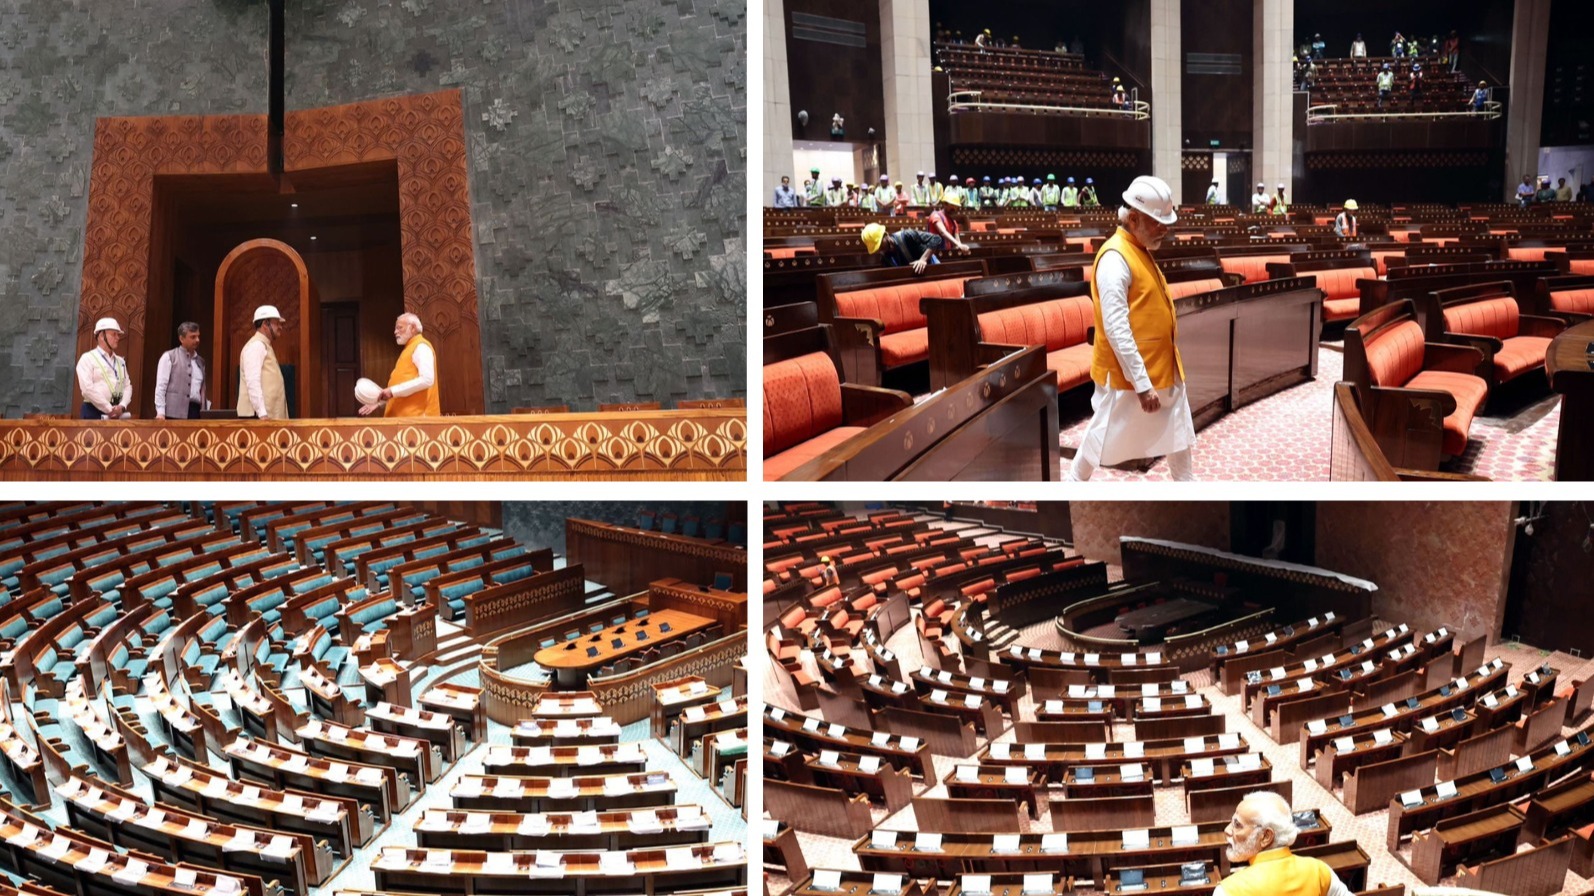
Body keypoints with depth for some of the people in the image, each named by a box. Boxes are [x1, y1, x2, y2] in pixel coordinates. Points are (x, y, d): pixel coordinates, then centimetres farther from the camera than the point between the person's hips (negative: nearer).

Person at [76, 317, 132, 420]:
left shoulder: (120, 361, 18)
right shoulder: (88, 359, -1)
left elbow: (127, 386, 14)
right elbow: (87, 388, -12)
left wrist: (122, 406, -6)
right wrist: (109, 409, -15)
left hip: (118, 414, 6)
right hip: (94, 412, -6)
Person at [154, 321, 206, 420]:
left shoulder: (200, 361, 18)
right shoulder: (169, 357, 3)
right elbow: (160, 386, -4)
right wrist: (160, 412, -13)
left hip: (195, 411, 5)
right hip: (174, 412, -5)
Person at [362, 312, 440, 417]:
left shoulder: (421, 347, -7)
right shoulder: (409, 349, 22)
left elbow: (427, 379, -21)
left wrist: (393, 391, -21)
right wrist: (379, 402, 18)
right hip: (404, 415, 9)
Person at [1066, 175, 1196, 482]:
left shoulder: (1141, 251, 10)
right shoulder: (1115, 259, -21)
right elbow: (1116, 329, -25)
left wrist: (1153, 377, 17)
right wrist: (1142, 384, -26)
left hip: (1163, 369, 9)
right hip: (1128, 375, -9)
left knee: (1178, 433, 15)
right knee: (1105, 437, 4)